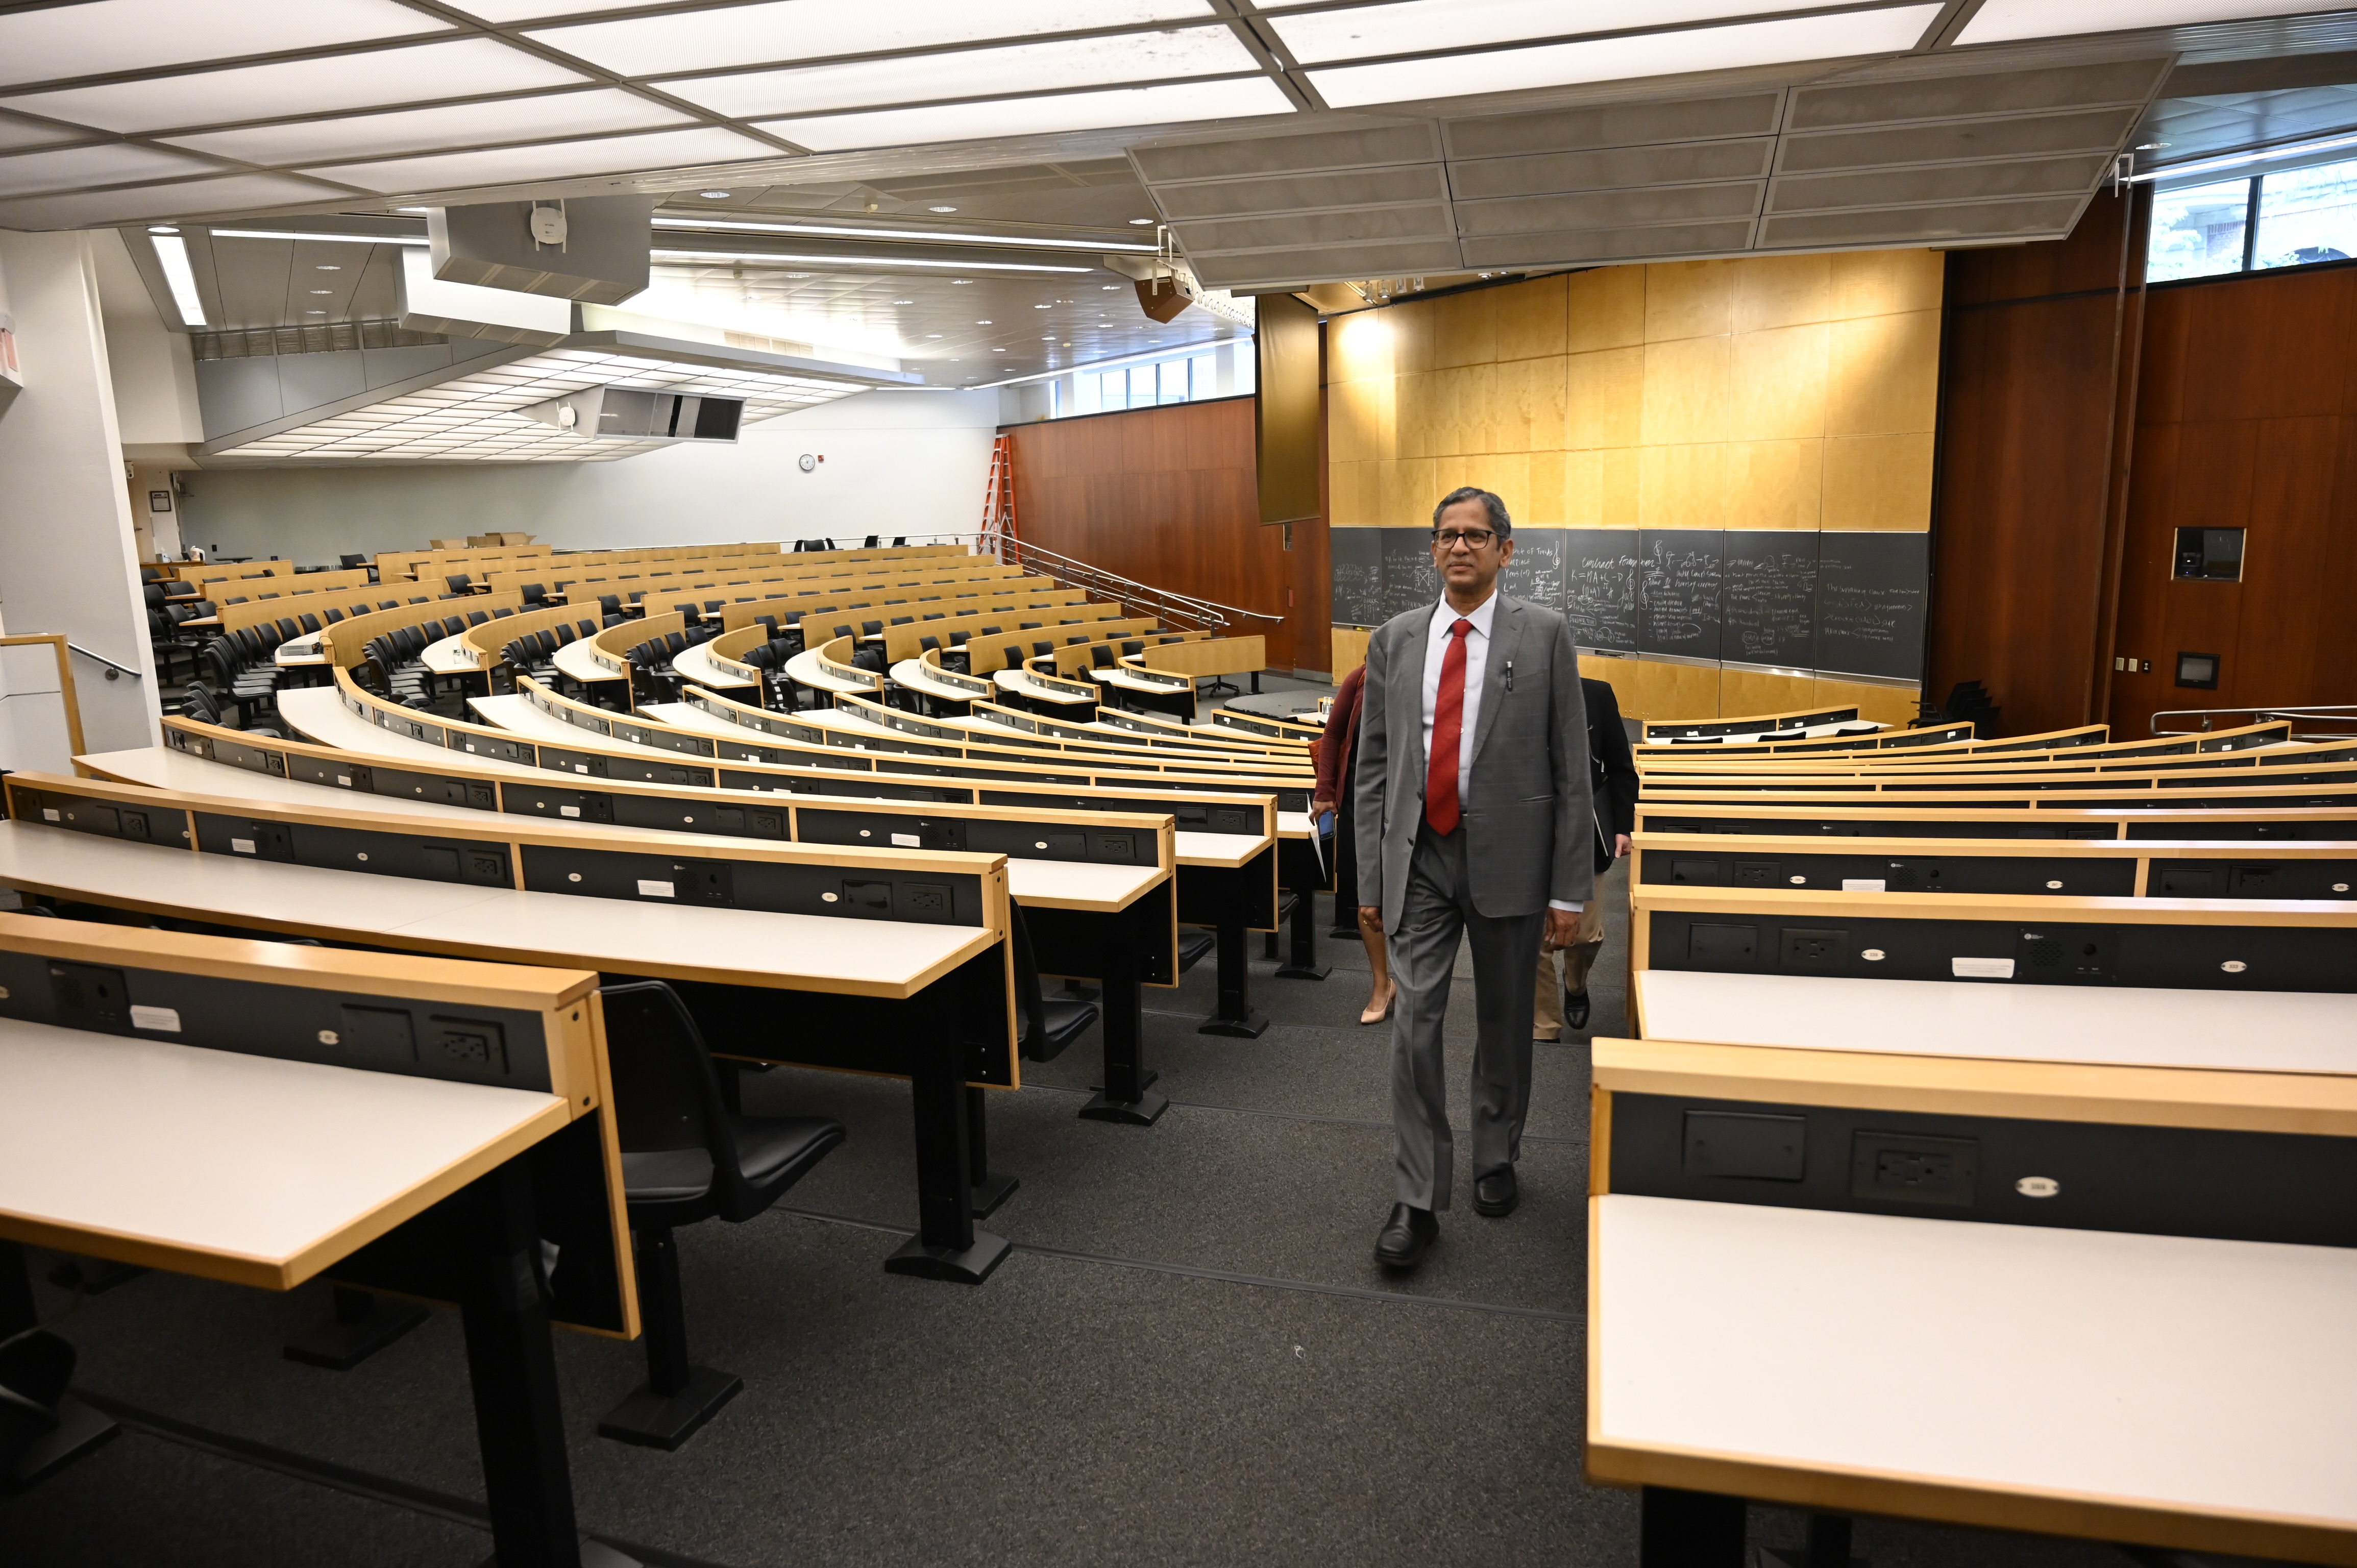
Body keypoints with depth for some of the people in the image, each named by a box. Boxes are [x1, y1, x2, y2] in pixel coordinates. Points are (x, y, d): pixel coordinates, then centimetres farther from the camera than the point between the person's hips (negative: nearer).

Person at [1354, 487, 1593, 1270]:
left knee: (1504, 1023, 14)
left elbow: (1571, 769, -4)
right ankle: (1417, 1200, 7)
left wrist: (1569, 889, -6)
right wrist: (1370, 876, 3)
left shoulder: (1544, 635, -3)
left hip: (1508, 858, -1)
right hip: (1419, 859, 2)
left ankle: (1495, 1160, 36)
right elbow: (1372, 766, 7)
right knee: (1414, 1023, -3)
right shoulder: (1394, 640, 5)